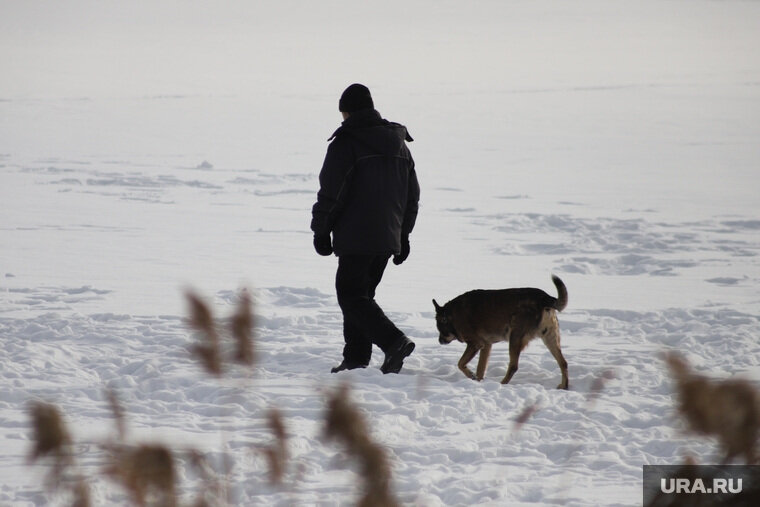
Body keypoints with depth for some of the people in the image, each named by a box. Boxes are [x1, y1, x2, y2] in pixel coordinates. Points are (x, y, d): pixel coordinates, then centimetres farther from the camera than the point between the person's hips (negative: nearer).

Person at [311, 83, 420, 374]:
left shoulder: (345, 143, -10)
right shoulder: (399, 144, 13)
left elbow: (331, 192, -12)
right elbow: (412, 195, 18)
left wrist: (320, 230, -2)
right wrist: (403, 234, 24)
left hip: (356, 237, -7)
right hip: (388, 238, 7)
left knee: (351, 296, -4)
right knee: (361, 293, 16)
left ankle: (393, 342, -20)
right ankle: (356, 358, 12)